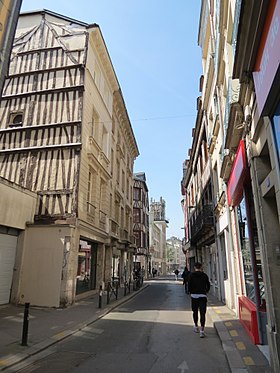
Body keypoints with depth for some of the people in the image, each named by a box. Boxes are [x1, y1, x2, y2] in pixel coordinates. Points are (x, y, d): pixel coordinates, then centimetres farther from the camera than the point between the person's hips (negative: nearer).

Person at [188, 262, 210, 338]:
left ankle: (196, 327, 31)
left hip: (194, 295, 0)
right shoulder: (204, 275, 1)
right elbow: (208, 285, 6)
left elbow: (189, 285, -7)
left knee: (195, 312, 17)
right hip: (203, 296, 0)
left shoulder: (191, 275, -4)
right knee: (203, 313, -1)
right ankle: (202, 330, -8)